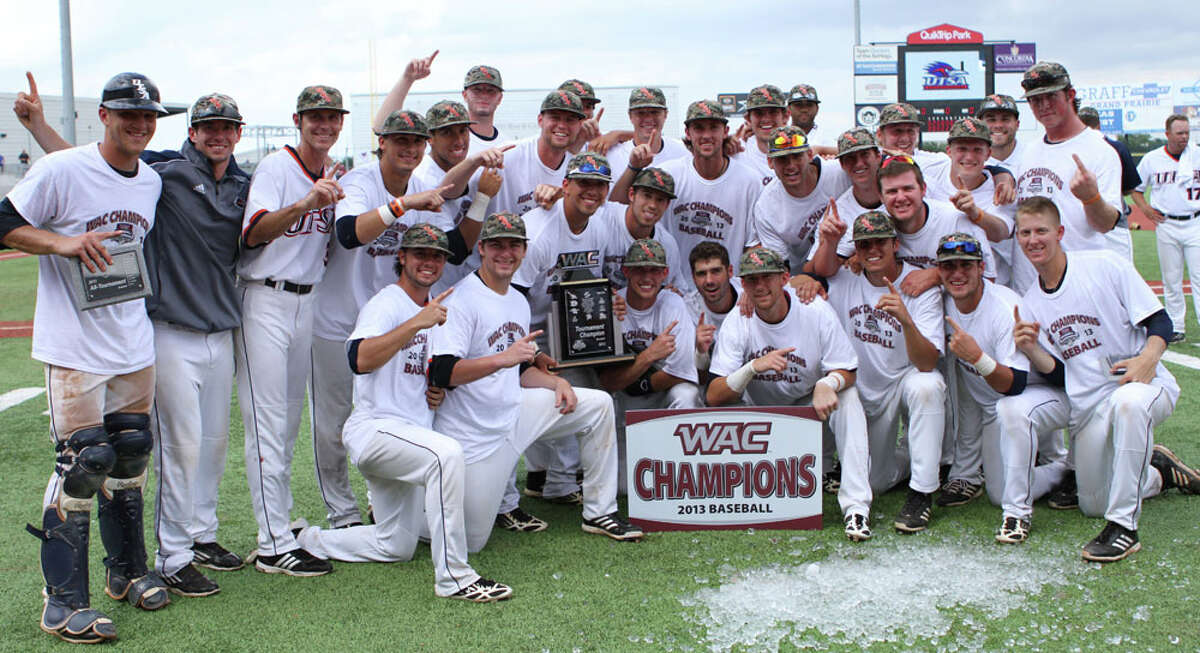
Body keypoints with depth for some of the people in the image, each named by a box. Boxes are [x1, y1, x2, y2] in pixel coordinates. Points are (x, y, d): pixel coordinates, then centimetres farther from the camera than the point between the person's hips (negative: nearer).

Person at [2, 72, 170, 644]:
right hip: (74, 348, -7)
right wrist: (63, 242, -23)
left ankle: (127, 572, 29)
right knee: (83, 461, -10)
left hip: (135, 347, 7)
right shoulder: (59, 170, -11)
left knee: (131, 456, 14)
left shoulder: (153, 182, 10)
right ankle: (63, 602, 0)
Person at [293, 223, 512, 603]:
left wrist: (438, 390, 7)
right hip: (375, 427, -9)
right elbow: (359, 359, -29)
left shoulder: (435, 309, 18)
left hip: (411, 432, 9)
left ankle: (305, 541, 28)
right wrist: (416, 324, -36)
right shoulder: (386, 304, -9)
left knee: (395, 547, 11)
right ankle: (453, 577, -34)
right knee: (447, 453, -38)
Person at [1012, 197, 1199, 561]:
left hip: (1145, 385, -5)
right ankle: (1158, 472, 38)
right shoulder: (1031, 305, 6)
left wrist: (1148, 358, -28)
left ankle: (1124, 527, -34)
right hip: (1089, 406, 6)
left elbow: (1159, 322, -8)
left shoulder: (1105, 265, -7)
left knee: (1128, 402, -42)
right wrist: (1030, 351, -14)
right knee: (1093, 506, 8)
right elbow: (1058, 373, 6)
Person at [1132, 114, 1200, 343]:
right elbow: (1135, 188, 13)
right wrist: (1145, 208, -2)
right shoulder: (1151, 159, 3)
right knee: (1171, 280, 6)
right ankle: (1176, 326, 14)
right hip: (1166, 225, 1)